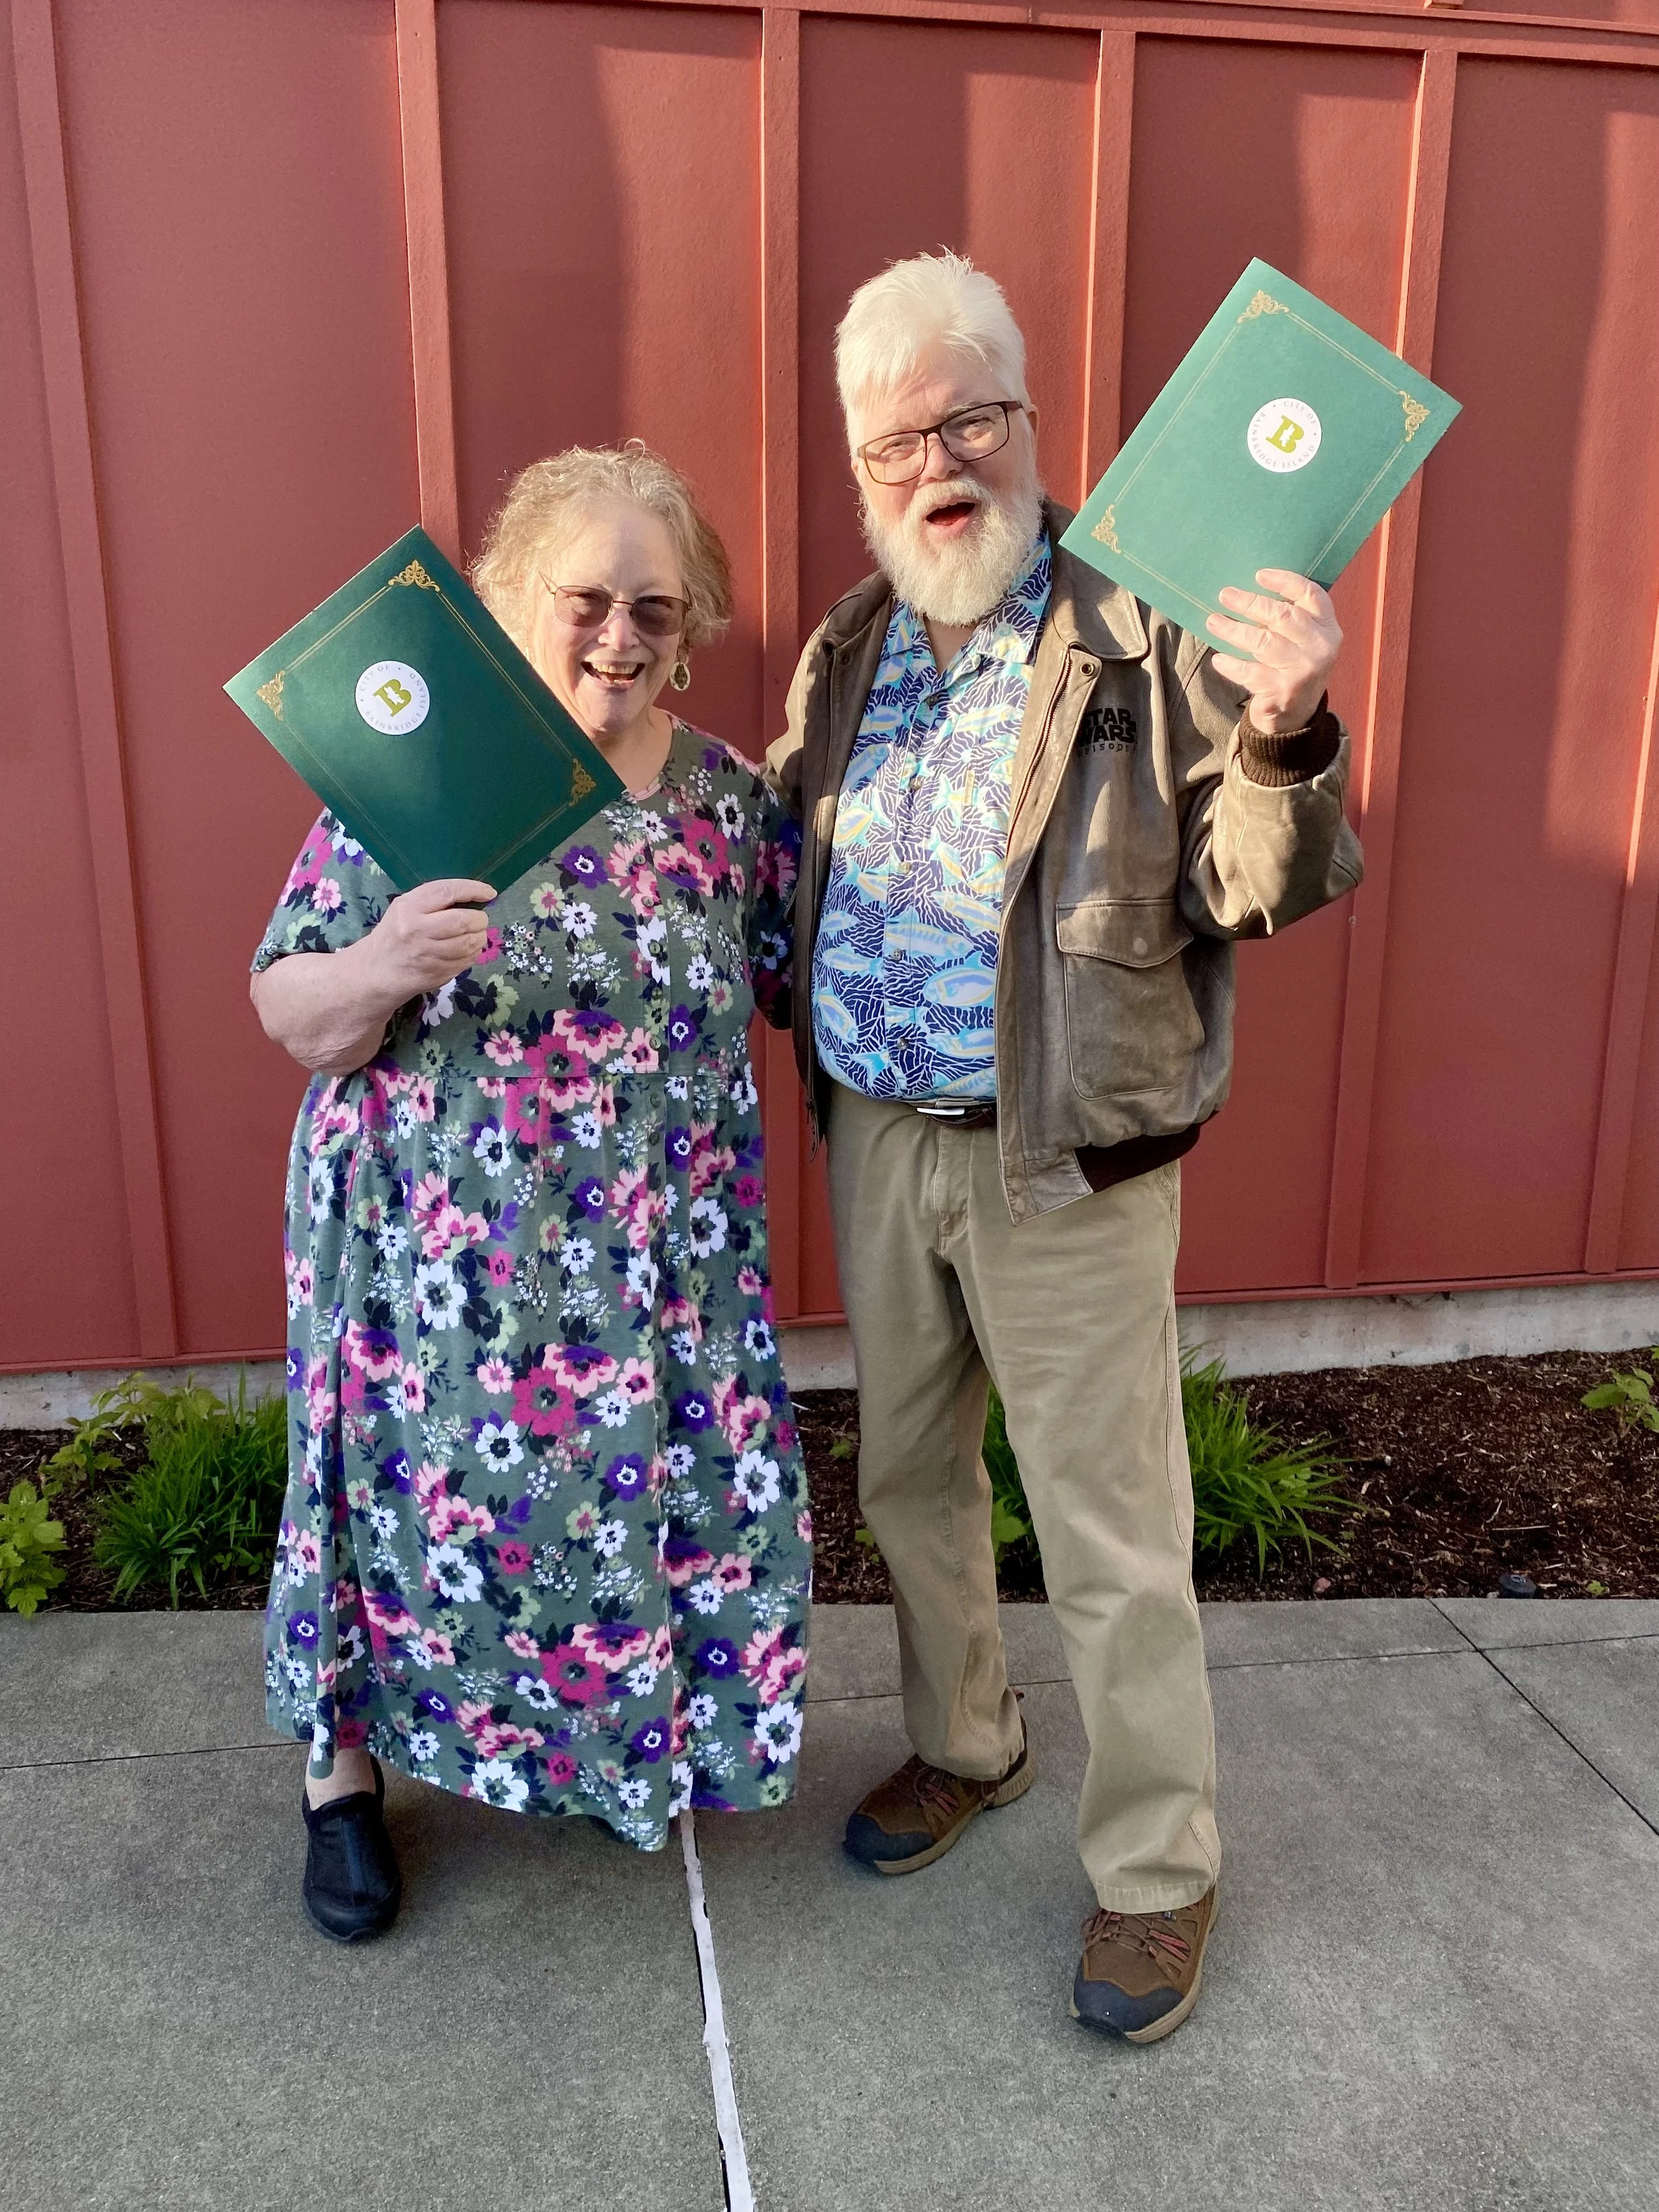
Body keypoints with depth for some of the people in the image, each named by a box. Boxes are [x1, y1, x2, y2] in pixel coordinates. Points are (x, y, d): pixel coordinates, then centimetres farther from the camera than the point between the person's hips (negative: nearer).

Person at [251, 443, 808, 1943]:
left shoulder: (728, 796, 1)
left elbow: (791, 982, 11)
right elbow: (291, 1020, -9)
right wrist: (385, 965, -29)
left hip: (656, 1261, 3)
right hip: (439, 1250, -2)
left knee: (643, 1492, 13)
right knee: (425, 1489, 9)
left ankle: (611, 1737, 44)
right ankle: (347, 1768, 38)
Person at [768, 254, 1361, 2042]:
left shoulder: (1144, 630, -11)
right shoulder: (848, 646, 8)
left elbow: (1257, 888, -16)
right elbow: (782, 845, 18)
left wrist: (1282, 743, -35)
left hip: (1065, 1164, -6)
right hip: (873, 1142, 6)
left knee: (1111, 1538, 6)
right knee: (907, 1476, 20)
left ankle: (1156, 1869, 29)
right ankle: (962, 1746, 46)